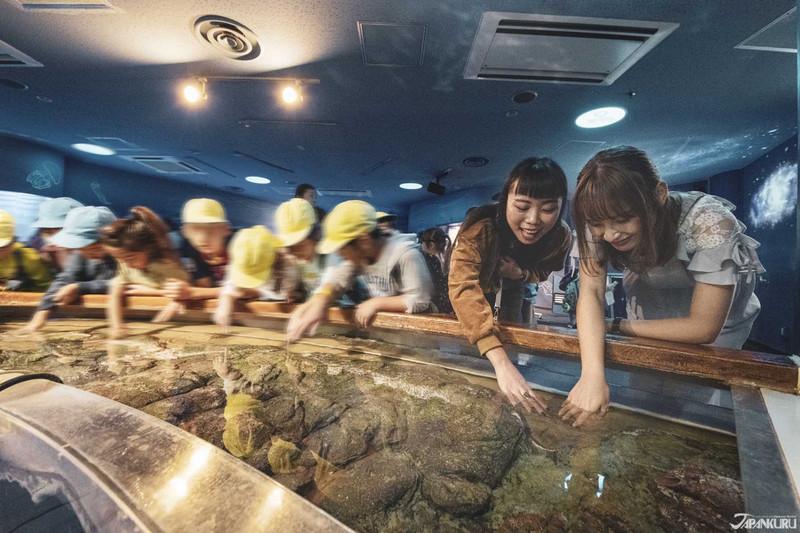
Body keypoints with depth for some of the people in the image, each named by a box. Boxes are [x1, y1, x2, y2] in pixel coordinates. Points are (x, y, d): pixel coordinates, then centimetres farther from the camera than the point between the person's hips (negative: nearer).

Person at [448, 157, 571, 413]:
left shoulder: (561, 237, -30)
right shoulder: (480, 226, -46)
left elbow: (544, 270, -8)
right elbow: (462, 287, -58)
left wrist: (520, 273, -36)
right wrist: (501, 362, -69)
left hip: (511, 286, 2)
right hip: (480, 284, -2)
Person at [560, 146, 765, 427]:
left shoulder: (709, 223, -37)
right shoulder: (598, 223, -29)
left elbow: (703, 329, -31)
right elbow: (591, 292, -33)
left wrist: (615, 326, -25)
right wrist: (593, 374, -45)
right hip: (652, 291, 2)